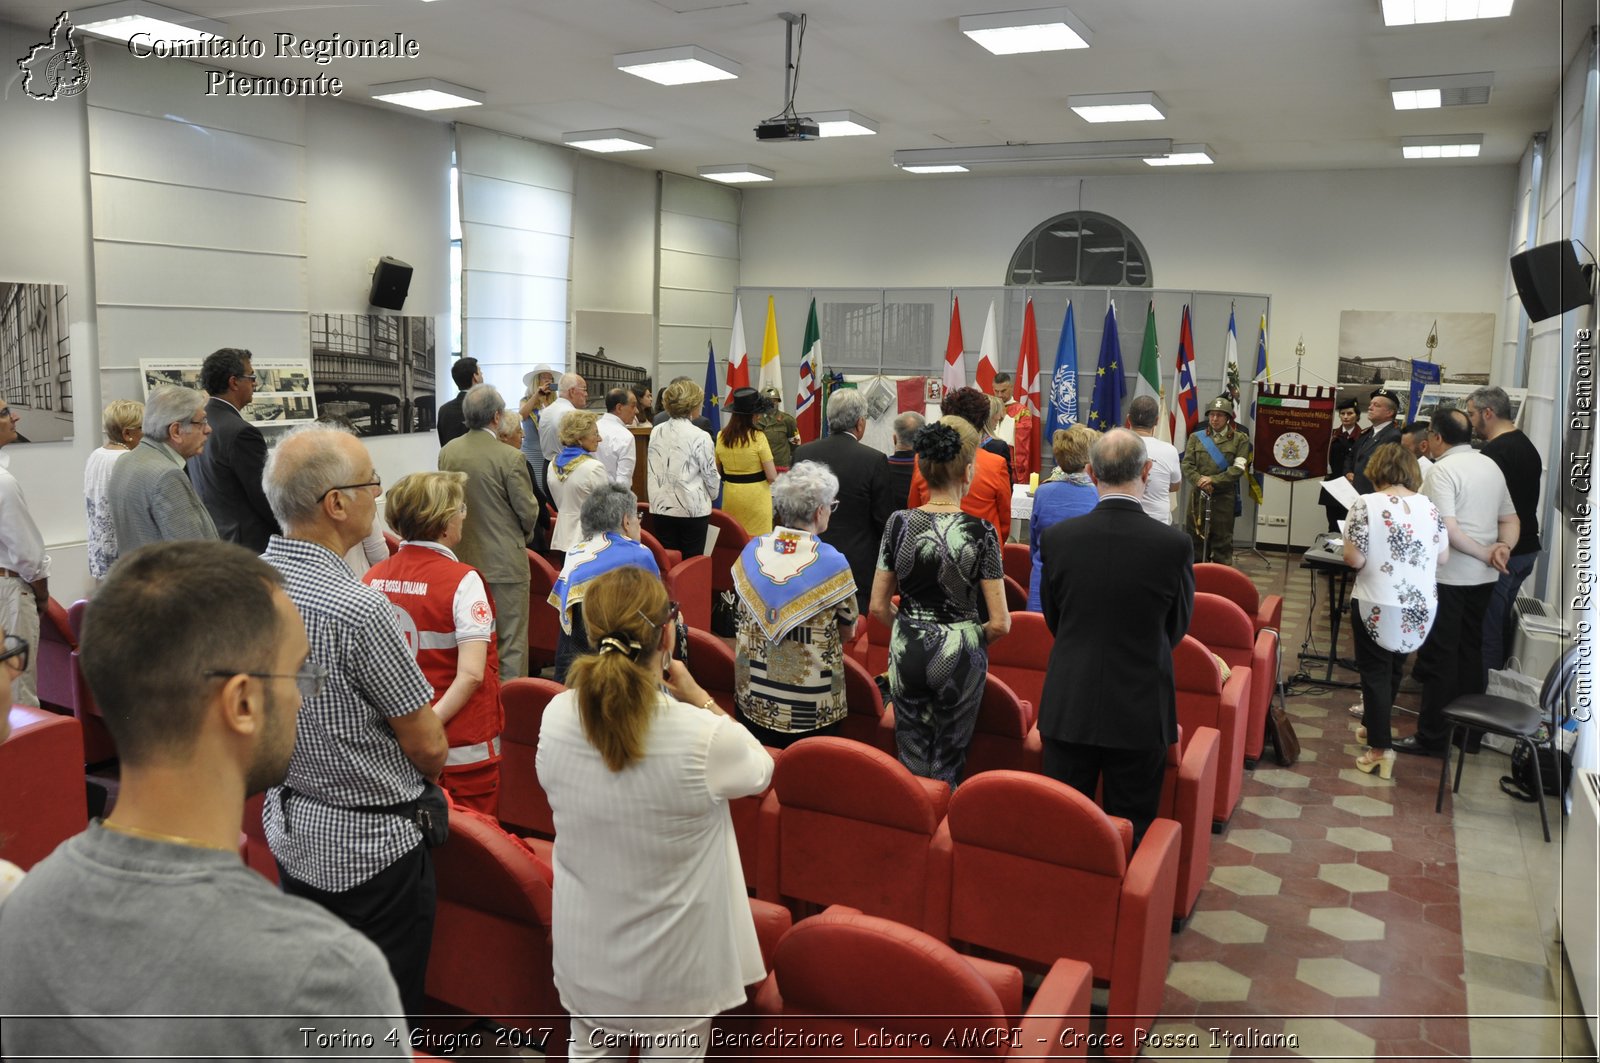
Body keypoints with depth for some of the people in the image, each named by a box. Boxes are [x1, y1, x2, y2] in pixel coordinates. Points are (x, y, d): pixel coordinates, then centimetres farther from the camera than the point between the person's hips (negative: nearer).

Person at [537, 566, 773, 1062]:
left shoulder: (556, 719, -18)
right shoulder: (704, 737, -29)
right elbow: (760, 769, -7)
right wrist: (698, 697, -4)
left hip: (586, 948, 3)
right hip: (672, 961, -3)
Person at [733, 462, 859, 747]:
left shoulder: (752, 550, -4)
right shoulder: (833, 563, -16)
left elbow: (742, 624, 7)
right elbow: (847, 633, -4)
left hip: (754, 696, 4)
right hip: (812, 706, -4)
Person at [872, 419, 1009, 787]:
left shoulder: (898, 523, -8)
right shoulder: (980, 532, -15)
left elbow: (878, 607, -2)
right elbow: (1000, 623, -14)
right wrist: (975, 638, 6)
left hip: (906, 652, 2)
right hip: (959, 658, -2)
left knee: (911, 760, 17)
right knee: (947, 765, 15)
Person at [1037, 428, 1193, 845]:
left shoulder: (1056, 538, -9)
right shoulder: (1175, 544, -14)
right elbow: (1177, 628, 2)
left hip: (1069, 706, 2)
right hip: (1140, 711, -1)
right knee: (1130, 831, 12)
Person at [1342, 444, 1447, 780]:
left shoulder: (1366, 505, -12)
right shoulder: (1430, 507, 1)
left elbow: (1354, 559, -17)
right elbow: (1443, 557, 5)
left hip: (1378, 605, -5)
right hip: (1421, 606, 5)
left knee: (1375, 671, 6)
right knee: (1394, 669, 20)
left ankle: (1380, 747, 3)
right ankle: (1374, 725, 38)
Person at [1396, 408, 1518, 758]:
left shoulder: (1442, 470, -15)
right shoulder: (1491, 466, 11)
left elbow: (1447, 529, -24)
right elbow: (1511, 520, 13)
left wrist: (1484, 554, -13)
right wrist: (1503, 548, -4)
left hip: (1448, 576, -8)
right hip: (1483, 577, 8)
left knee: (1439, 656, 0)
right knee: (1470, 651, 16)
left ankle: (1432, 737, 7)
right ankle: (1469, 734, 23)